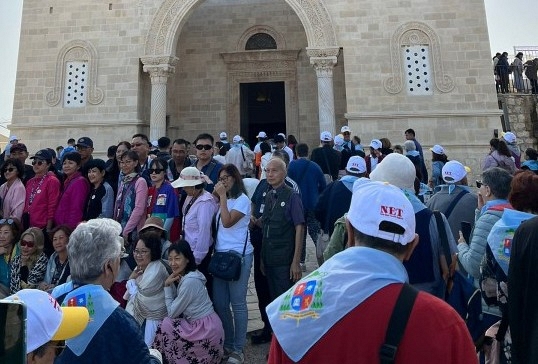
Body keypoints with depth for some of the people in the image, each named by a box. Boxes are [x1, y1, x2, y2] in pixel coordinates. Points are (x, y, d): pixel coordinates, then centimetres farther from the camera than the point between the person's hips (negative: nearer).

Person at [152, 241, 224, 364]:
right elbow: (175, 308, 2)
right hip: (203, 325, 9)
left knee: (165, 327, -6)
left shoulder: (189, 281, -23)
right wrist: (170, 284, -8)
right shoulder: (184, 276, 5)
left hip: (206, 330, -9)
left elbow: (172, 313, -14)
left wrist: (167, 286, -9)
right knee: (169, 323, 10)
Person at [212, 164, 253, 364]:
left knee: (237, 303, 1)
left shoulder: (242, 199, -6)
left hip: (239, 256, -7)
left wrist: (223, 197, -15)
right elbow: (213, 221, 9)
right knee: (219, 303, 11)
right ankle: (227, 344, 27)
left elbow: (228, 222, -20)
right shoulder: (223, 200, 16)